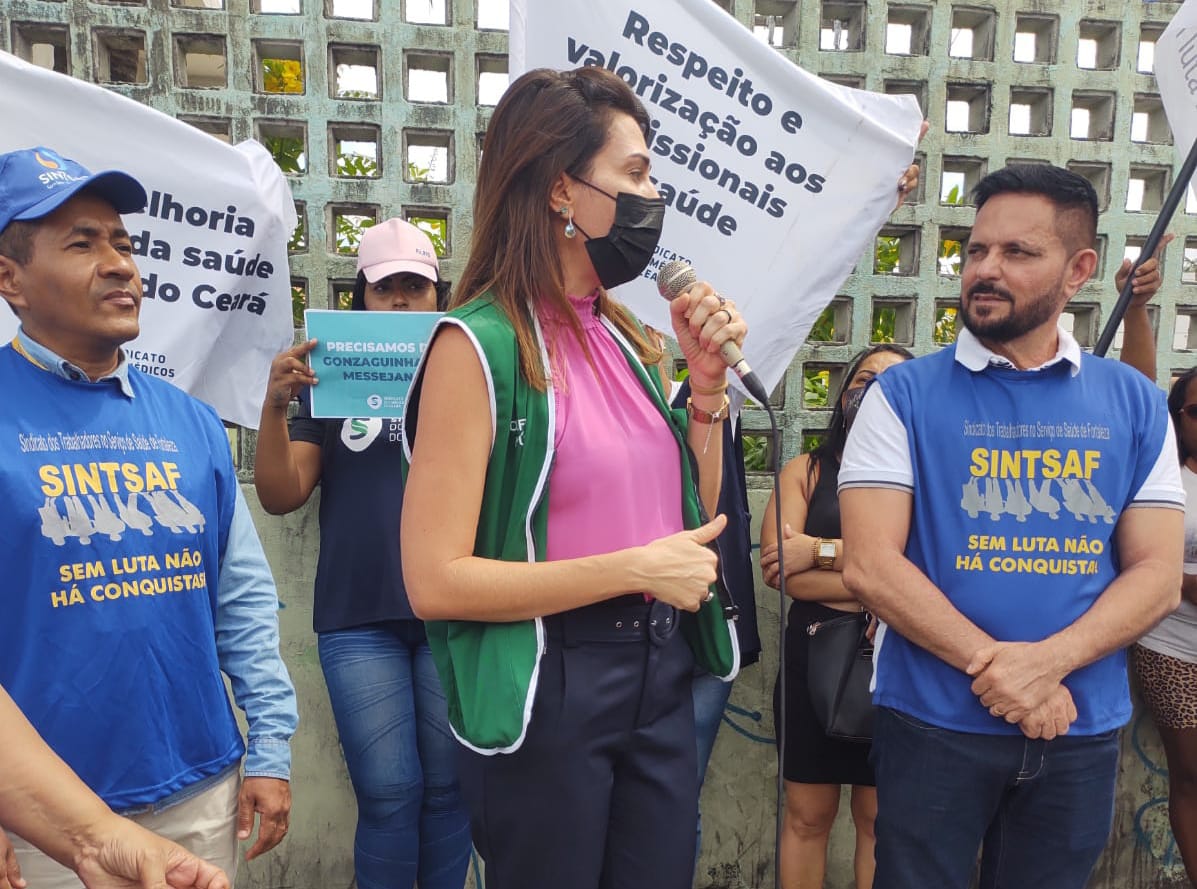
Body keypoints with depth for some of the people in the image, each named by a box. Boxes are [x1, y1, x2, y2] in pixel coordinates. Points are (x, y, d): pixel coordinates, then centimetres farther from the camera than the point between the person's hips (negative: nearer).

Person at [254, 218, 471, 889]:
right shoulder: (329, 382, 9)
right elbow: (282, 495, 3)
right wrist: (276, 405, -12)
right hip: (360, 617, 0)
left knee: (450, 788, 9)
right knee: (388, 795, 4)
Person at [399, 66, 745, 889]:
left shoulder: (622, 338, 5)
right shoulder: (481, 343, -16)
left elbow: (688, 516, 10)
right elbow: (436, 581, -20)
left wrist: (709, 379, -2)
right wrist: (636, 569, -19)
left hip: (661, 668, 7)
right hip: (549, 686, -6)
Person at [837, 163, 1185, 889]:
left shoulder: (1134, 403, 3)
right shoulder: (904, 394, -7)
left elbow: (1158, 575, -1)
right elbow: (869, 565, -13)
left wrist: (1047, 660, -17)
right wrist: (991, 663, -19)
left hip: (1083, 730, 3)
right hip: (934, 721, -3)